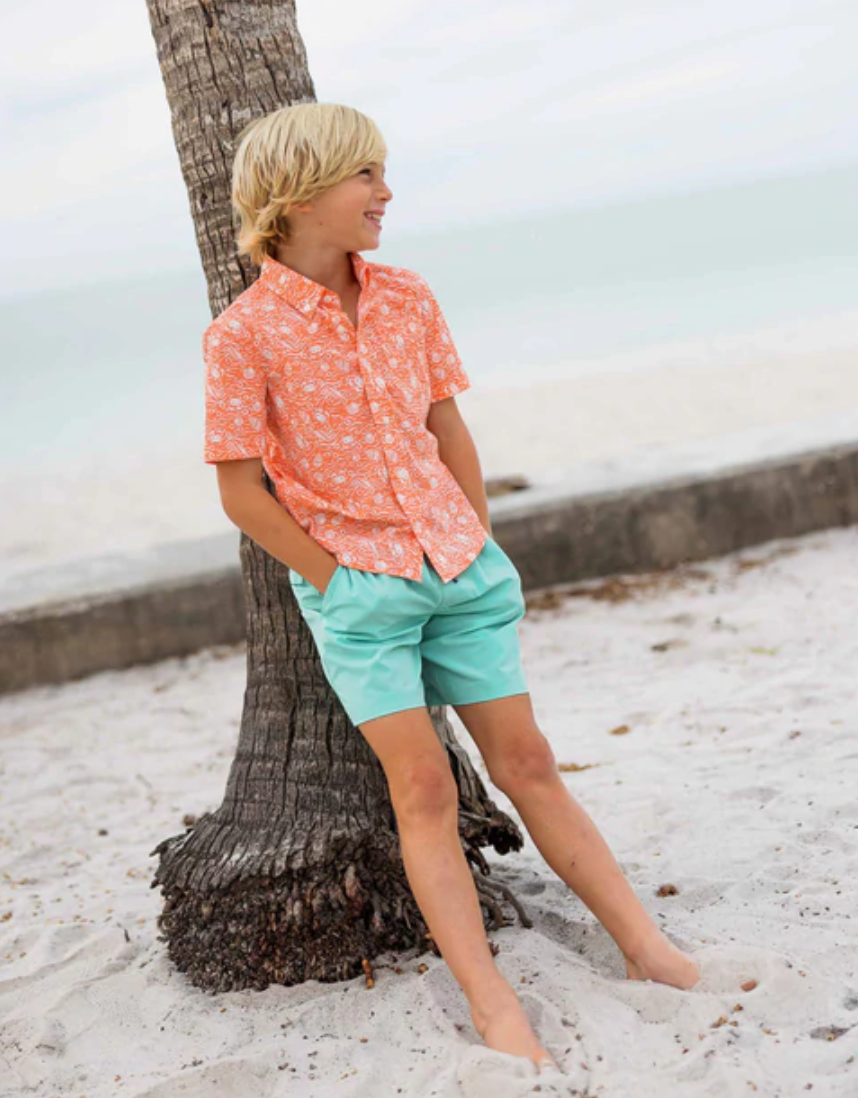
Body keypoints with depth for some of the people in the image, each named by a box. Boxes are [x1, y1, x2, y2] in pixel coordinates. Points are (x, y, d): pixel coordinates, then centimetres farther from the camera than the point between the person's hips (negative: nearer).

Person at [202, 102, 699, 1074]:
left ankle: (650, 954, 13)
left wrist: (480, 550, 8)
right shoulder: (244, 335, -12)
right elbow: (240, 492, -9)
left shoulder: (407, 299, 3)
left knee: (527, 763, 8)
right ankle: (495, 1011, -2)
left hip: (457, 564, 4)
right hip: (355, 588, -4)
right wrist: (337, 582, -6)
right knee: (424, 789, -6)